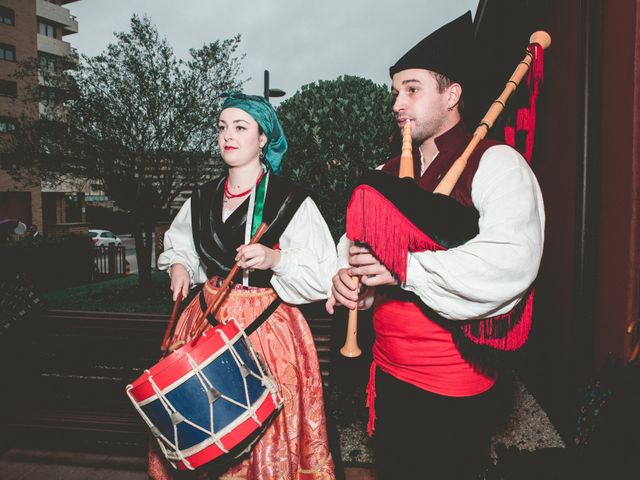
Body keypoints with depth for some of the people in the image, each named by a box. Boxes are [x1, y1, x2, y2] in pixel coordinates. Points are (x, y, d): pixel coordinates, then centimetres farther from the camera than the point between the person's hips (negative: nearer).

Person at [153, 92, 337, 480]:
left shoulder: (291, 201, -9)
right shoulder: (203, 198, 7)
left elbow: (323, 277, -11)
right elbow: (178, 244, 24)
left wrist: (275, 259, -24)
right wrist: (178, 265, 4)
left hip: (267, 327, -4)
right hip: (206, 320, 5)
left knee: (265, 429, 6)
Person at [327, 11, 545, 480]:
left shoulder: (496, 163, -11)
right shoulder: (390, 173, 10)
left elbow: (512, 261, -26)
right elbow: (354, 239, 13)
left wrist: (403, 269, -27)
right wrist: (348, 276, -9)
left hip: (454, 388, -6)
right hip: (389, 372, 7)